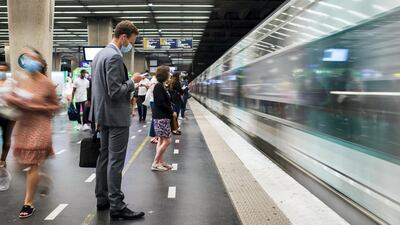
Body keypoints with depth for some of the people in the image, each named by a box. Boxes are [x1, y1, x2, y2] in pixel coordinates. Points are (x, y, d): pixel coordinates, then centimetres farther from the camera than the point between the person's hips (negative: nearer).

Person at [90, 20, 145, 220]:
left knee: (104, 157, 15)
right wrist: (132, 82, -10)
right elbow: (115, 92, -23)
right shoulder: (114, 57, -19)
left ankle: (102, 199, 25)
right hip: (116, 116, -10)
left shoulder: (100, 54, 12)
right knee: (116, 161, -6)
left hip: (103, 115, 10)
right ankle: (116, 207, 1)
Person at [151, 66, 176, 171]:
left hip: (163, 117, 10)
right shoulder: (159, 86, -15)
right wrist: (172, 112, -11)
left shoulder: (162, 86, 13)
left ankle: (160, 161, 20)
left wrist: (171, 111, 2)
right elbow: (161, 103, -20)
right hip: (161, 117, -10)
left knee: (162, 140, 13)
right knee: (167, 140, -8)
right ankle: (155, 163, -2)